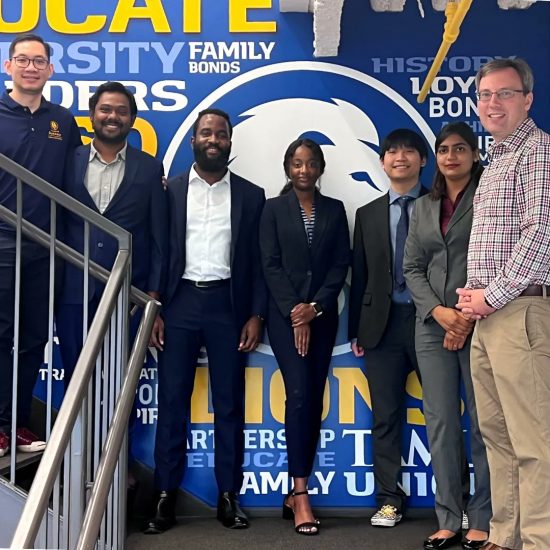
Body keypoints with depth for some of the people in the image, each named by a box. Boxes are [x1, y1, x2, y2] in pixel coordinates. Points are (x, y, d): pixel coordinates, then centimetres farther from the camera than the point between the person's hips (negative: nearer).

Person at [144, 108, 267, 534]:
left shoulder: (251, 194, 7)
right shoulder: (170, 190, 6)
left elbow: (258, 259, 5)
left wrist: (256, 315, -2)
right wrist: (153, 310, -3)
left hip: (227, 303, 0)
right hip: (180, 301, 0)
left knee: (229, 402, 5)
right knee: (172, 401, 2)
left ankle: (229, 495, 14)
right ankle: (166, 496, 10)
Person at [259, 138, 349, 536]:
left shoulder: (335, 209, 11)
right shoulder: (274, 209, 5)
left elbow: (342, 264, 4)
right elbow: (271, 265, -3)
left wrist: (316, 306, -10)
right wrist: (295, 313, -12)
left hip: (322, 315, 3)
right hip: (286, 314, -3)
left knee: (315, 400, 3)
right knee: (299, 394, -13)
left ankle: (294, 493, 12)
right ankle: (301, 494, -10)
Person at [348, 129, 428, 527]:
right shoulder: (368, 214, 14)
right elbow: (360, 275, 12)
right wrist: (356, 330, 7)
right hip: (383, 323, 3)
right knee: (386, 416, 6)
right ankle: (389, 500, 15)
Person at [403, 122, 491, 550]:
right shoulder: (423, 207, 15)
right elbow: (412, 268, 9)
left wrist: (470, 315, -13)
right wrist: (440, 312, -7)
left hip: (480, 325, -4)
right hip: (433, 326, 4)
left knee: (483, 425, 0)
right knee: (441, 426, 5)